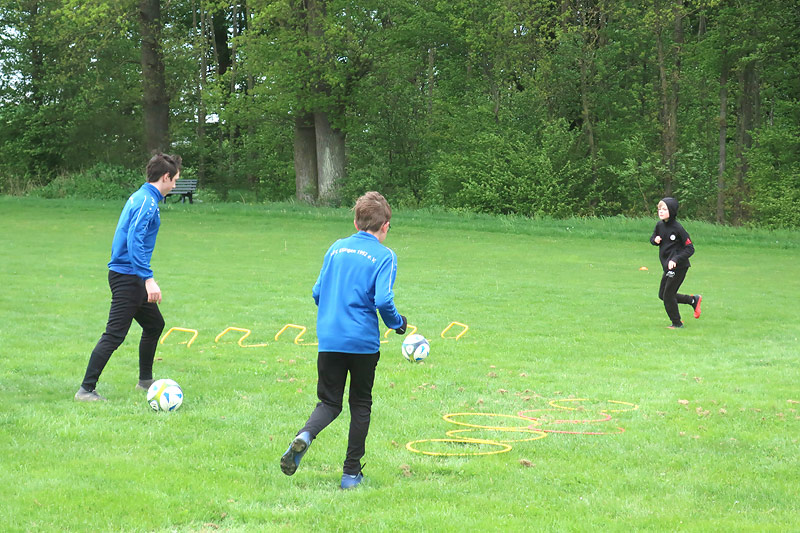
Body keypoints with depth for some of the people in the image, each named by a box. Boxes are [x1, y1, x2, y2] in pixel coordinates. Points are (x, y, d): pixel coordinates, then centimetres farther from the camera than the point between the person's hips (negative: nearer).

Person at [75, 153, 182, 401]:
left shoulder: (140, 197, 14)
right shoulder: (147, 202, -16)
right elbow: (135, 241, -25)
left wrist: (145, 277, 28)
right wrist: (148, 279, -28)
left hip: (131, 278, 11)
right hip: (127, 277, -11)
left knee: (155, 324, 20)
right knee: (115, 335, -11)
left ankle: (145, 380, 31)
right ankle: (86, 390, -9)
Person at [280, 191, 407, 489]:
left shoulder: (336, 248, 9)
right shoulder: (384, 256, -5)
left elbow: (317, 293, 10)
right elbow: (383, 301, -16)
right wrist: (398, 323, 3)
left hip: (329, 339, 3)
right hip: (364, 342, -3)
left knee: (329, 403, 12)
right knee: (360, 405, 13)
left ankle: (304, 436, -20)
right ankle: (351, 473, 14)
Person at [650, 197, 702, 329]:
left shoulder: (677, 228, -17)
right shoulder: (659, 225, 4)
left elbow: (690, 249, -15)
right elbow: (652, 238, 21)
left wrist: (675, 260, -25)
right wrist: (655, 240, -3)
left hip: (679, 267, -8)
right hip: (668, 267, 8)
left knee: (668, 295, -3)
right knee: (662, 295, 13)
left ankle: (677, 323, 14)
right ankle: (694, 300, 27)